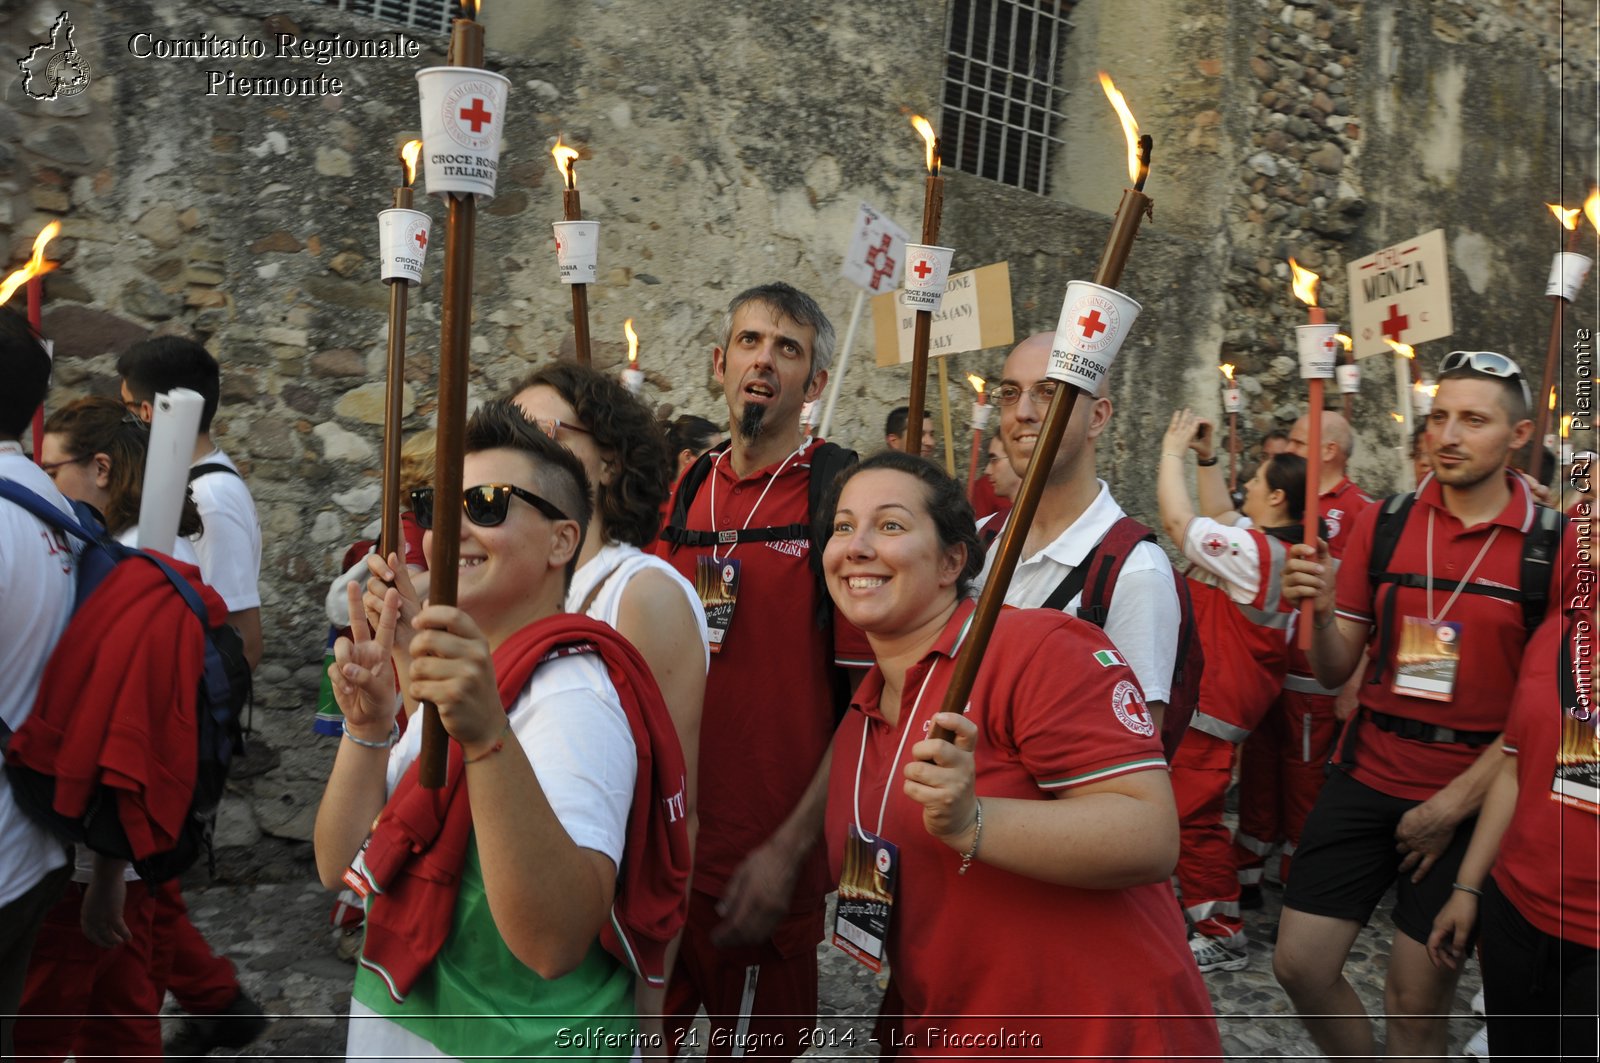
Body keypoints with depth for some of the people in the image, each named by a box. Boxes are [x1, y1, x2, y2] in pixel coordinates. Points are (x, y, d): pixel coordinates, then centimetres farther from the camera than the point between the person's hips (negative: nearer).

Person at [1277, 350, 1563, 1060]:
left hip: (1472, 793, -3)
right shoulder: (1383, 523, 1)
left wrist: (1456, 801, -10)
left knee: (1418, 999, 5)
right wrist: (1322, 612, -18)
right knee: (1301, 966, 4)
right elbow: (1336, 674, 3)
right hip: (1369, 772, 3)